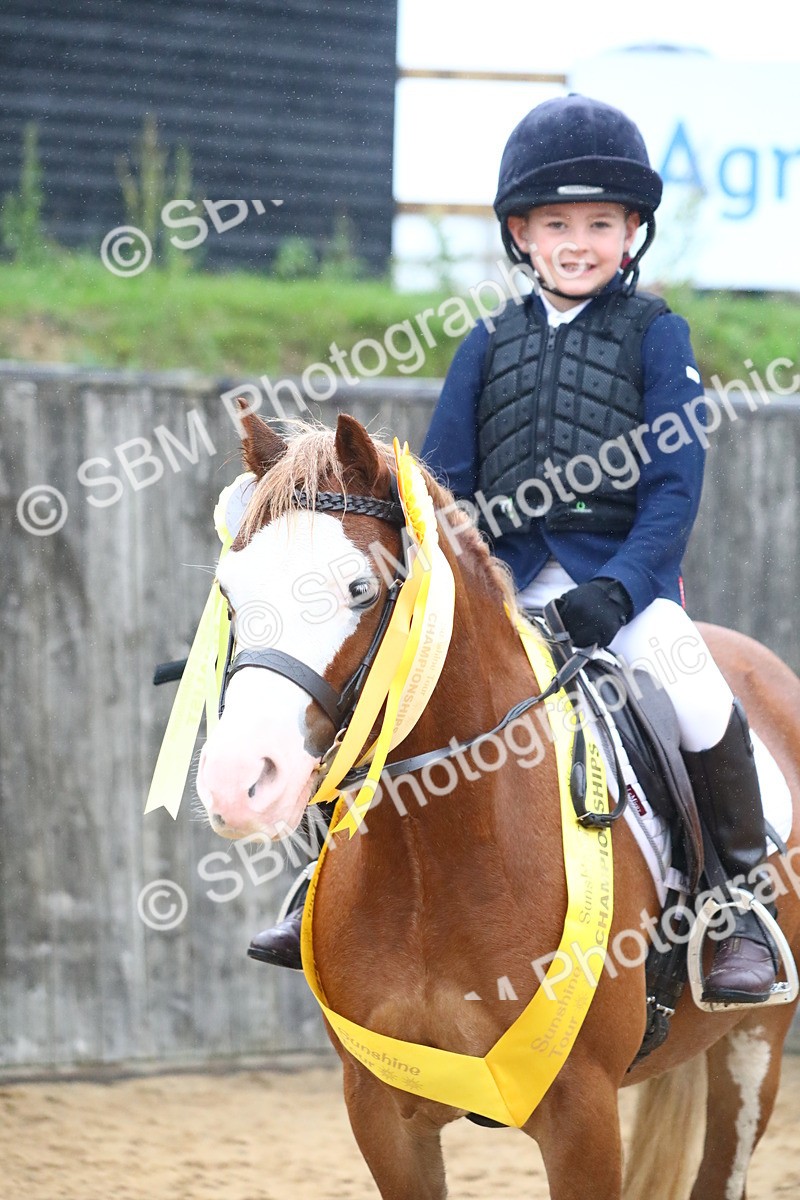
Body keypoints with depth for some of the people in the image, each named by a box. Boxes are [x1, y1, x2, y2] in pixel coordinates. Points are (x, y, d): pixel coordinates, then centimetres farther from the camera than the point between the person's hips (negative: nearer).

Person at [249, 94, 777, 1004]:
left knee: (693, 691, -29)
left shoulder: (656, 336, 3)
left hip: (625, 574, -4)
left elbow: (675, 484, -4)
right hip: (506, 582, 4)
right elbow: (444, 483, 13)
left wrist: (619, 589, -18)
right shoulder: (490, 346, 13)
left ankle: (743, 904, -11)